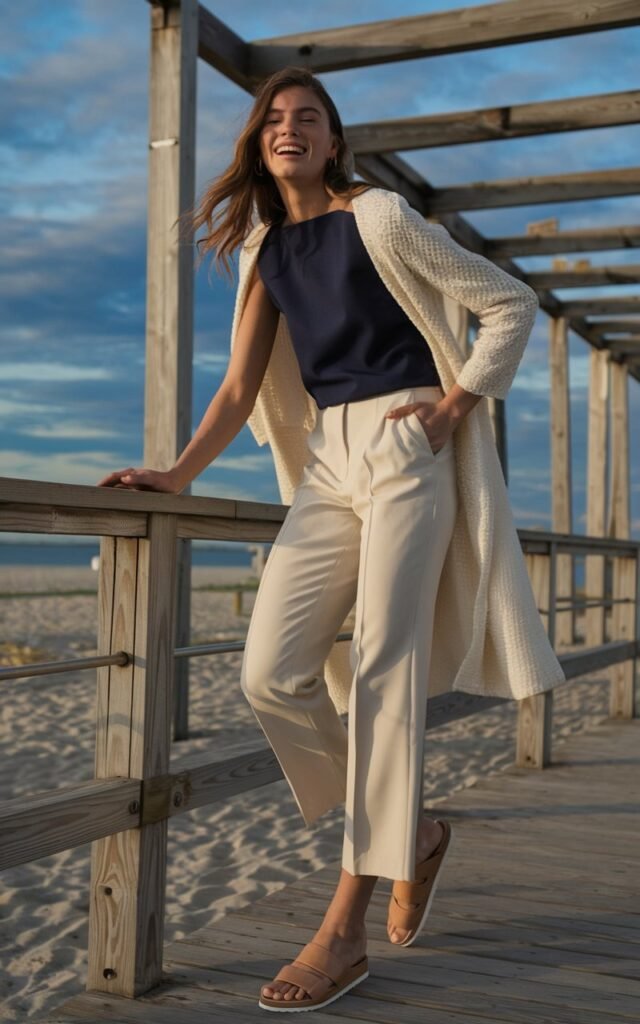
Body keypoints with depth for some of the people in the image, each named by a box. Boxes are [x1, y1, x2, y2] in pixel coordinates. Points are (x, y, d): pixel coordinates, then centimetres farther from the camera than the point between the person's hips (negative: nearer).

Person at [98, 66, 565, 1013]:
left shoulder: (378, 217, -1)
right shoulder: (263, 248, 15)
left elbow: (510, 303, 2)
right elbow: (241, 386, 11)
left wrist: (456, 403, -7)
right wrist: (180, 473, -1)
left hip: (403, 447, -5)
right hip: (328, 462, 6)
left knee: (381, 669, -12)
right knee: (272, 676, -7)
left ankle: (346, 928, -8)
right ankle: (414, 832, 15)